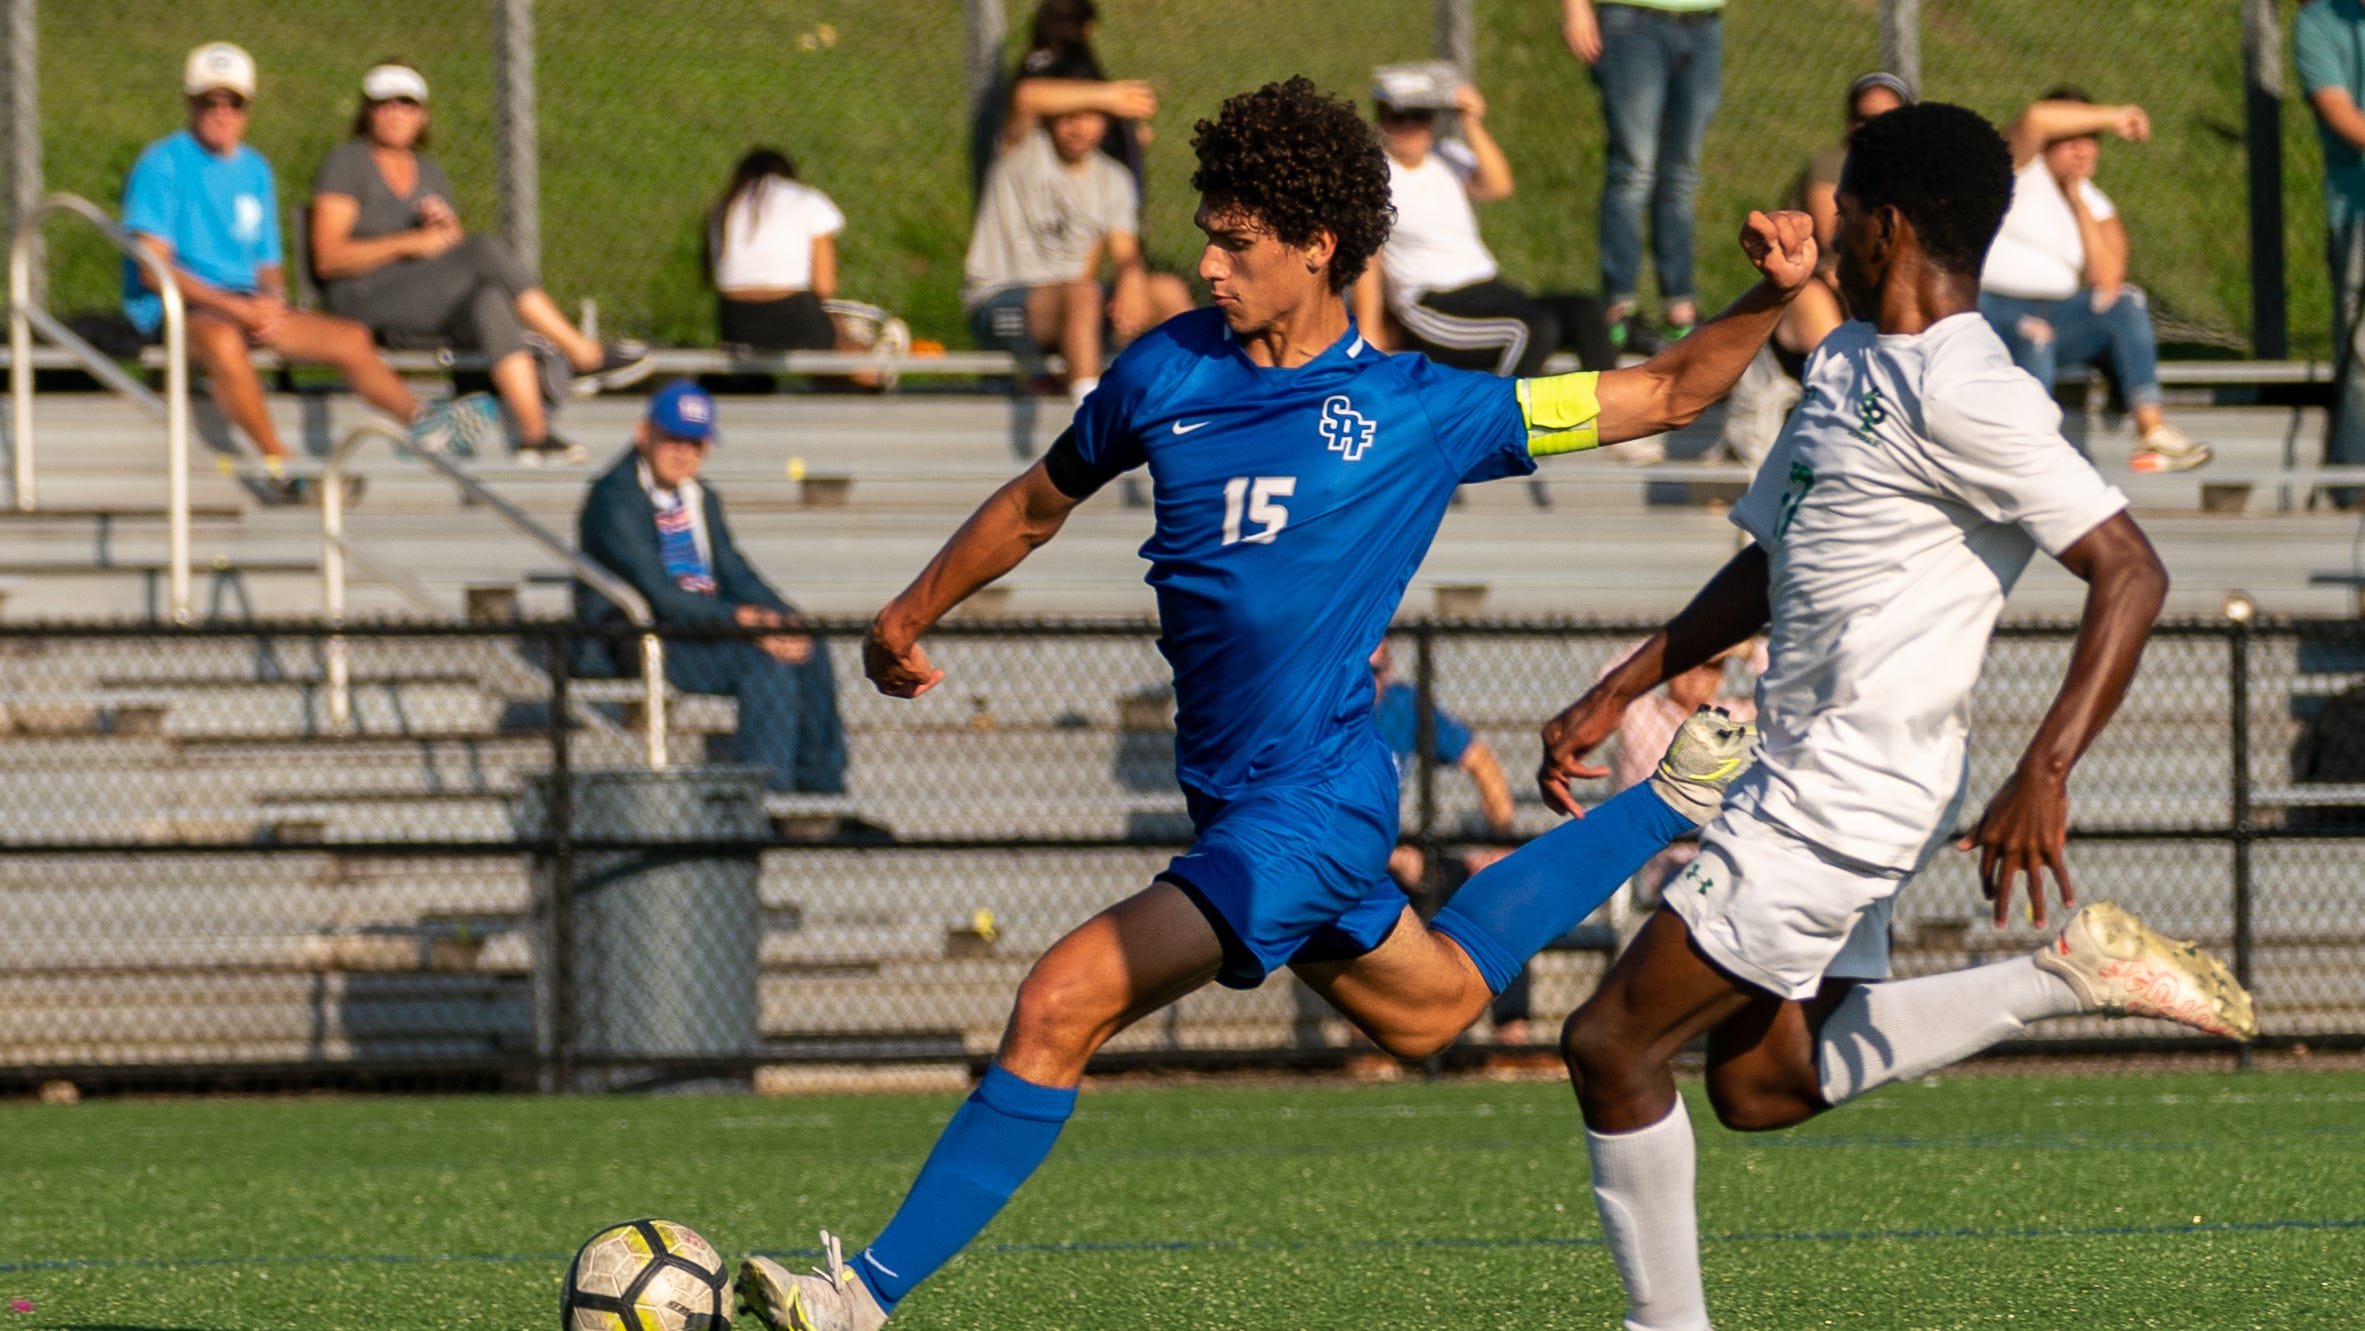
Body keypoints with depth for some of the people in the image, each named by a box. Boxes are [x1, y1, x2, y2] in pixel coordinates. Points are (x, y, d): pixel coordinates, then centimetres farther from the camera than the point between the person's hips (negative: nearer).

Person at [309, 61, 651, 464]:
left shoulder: (429, 172, 20)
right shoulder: (346, 163, 0)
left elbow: (458, 256, 20)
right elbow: (329, 258, -10)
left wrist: (447, 227, -4)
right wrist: (412, 243, -17)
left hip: (427, 309, 6)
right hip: (364, 302, -6)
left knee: (489, 298, -32)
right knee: (487, 250, -28)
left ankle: (534, 433, -46)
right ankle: (586, 356, -25)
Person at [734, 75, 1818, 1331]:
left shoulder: (1421, 412, -7)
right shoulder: (1168, 369, 4)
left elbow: (1664, 393, 1)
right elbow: (1042, 499, 21)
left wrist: (1766, 302, -15)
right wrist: (909, 615, 17)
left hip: (1311, 802, -7)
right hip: (1231, 798, 7)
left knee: (1059, 1007, -17)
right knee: (1429, 1010, 26)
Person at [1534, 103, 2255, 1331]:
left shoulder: (1962, 395, -19)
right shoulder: (1847, 361, 13)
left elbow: (2129, 575, -23)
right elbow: (1770, 565, 24)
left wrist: (2042, 777, -30)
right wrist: (1614, 697, 20)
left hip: (1845, 797, -10)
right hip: (1802, 776, 10)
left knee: (1612, 1044, -6)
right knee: (1759, 1083, 15)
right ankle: (2068, 977, 13)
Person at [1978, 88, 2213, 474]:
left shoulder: (2097, 207, 15)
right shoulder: (2024, 171, 2)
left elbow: (2107, 282, -2)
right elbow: (2036, 119, -23)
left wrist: (2078, 203, -2)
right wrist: (2112, 118, -16)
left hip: (2052, 316, 5)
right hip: (1987, 307, -5)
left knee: (2127, 302, -17)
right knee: (2033, 334, -38)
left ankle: (2151, 431, -28)